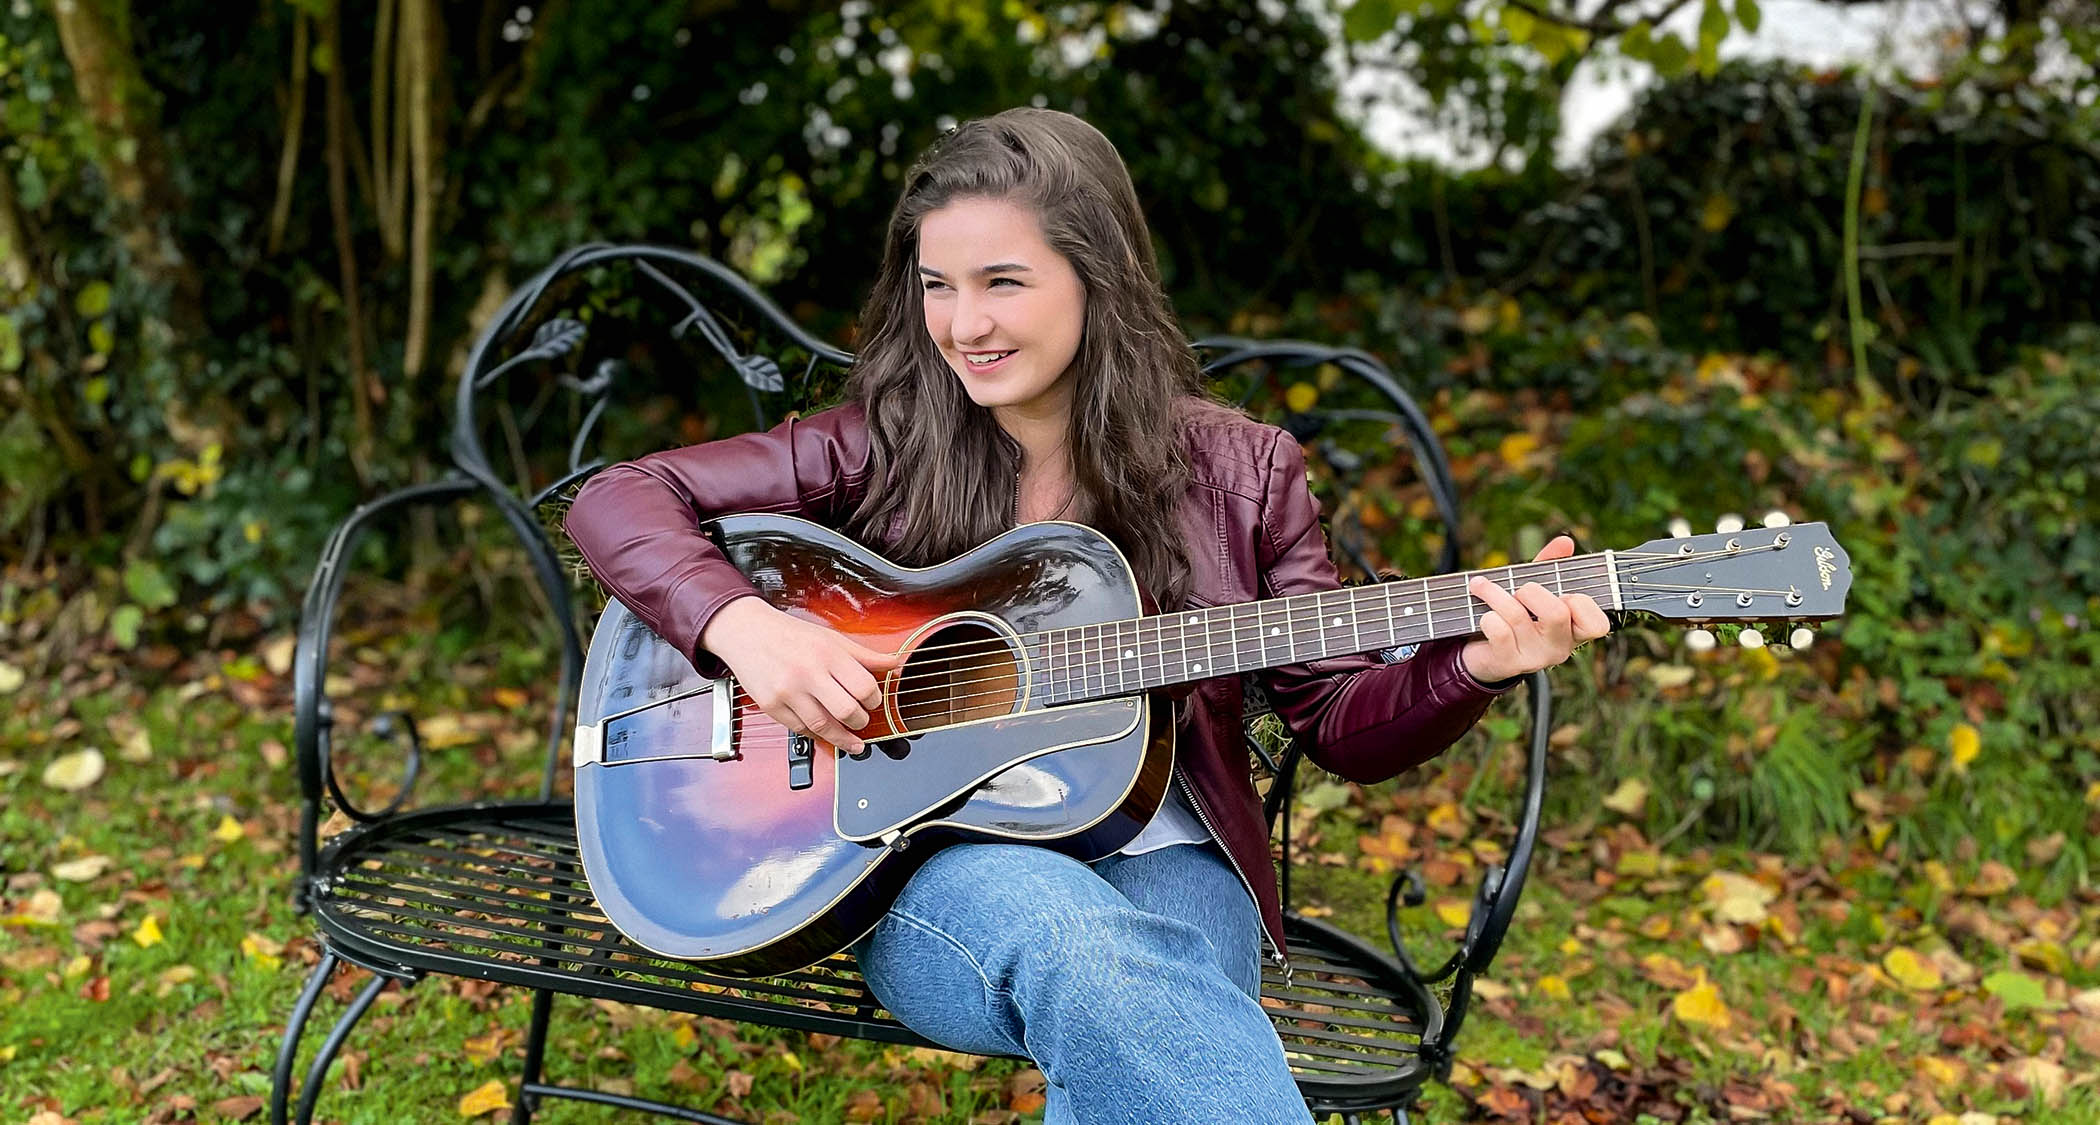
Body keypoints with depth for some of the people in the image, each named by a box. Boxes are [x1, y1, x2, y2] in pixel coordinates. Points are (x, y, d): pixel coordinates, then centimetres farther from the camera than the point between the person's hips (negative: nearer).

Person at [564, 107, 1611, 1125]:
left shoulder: (1237, 472, 4)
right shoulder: (883, 447, 2)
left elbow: (1341, 720, 6)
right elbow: (616, 497, 2)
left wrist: (1474, 667, -14)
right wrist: (741, 623, -15)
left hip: (1159, 859, 1)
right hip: (927, 861, 0)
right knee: (1071, 934, -36)